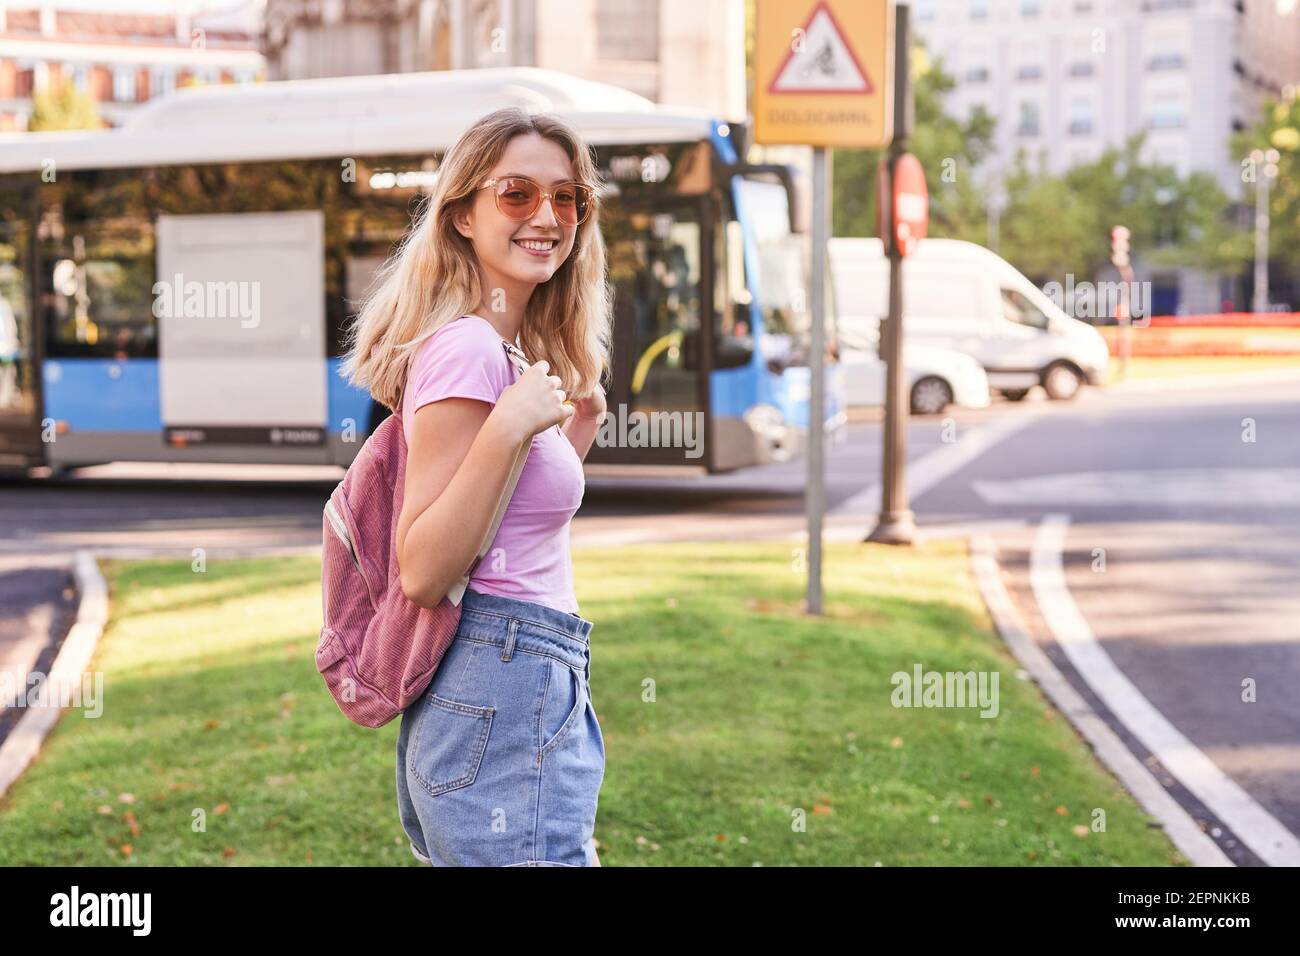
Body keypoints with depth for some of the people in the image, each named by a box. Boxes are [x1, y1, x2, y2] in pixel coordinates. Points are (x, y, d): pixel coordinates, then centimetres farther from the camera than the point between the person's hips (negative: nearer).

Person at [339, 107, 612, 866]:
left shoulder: (517, 351, 14)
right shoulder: (466, 349, -15)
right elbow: (422, 571, -19)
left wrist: (572, 437, 15)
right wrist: (508, 429, -25)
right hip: (504, 697, -10)